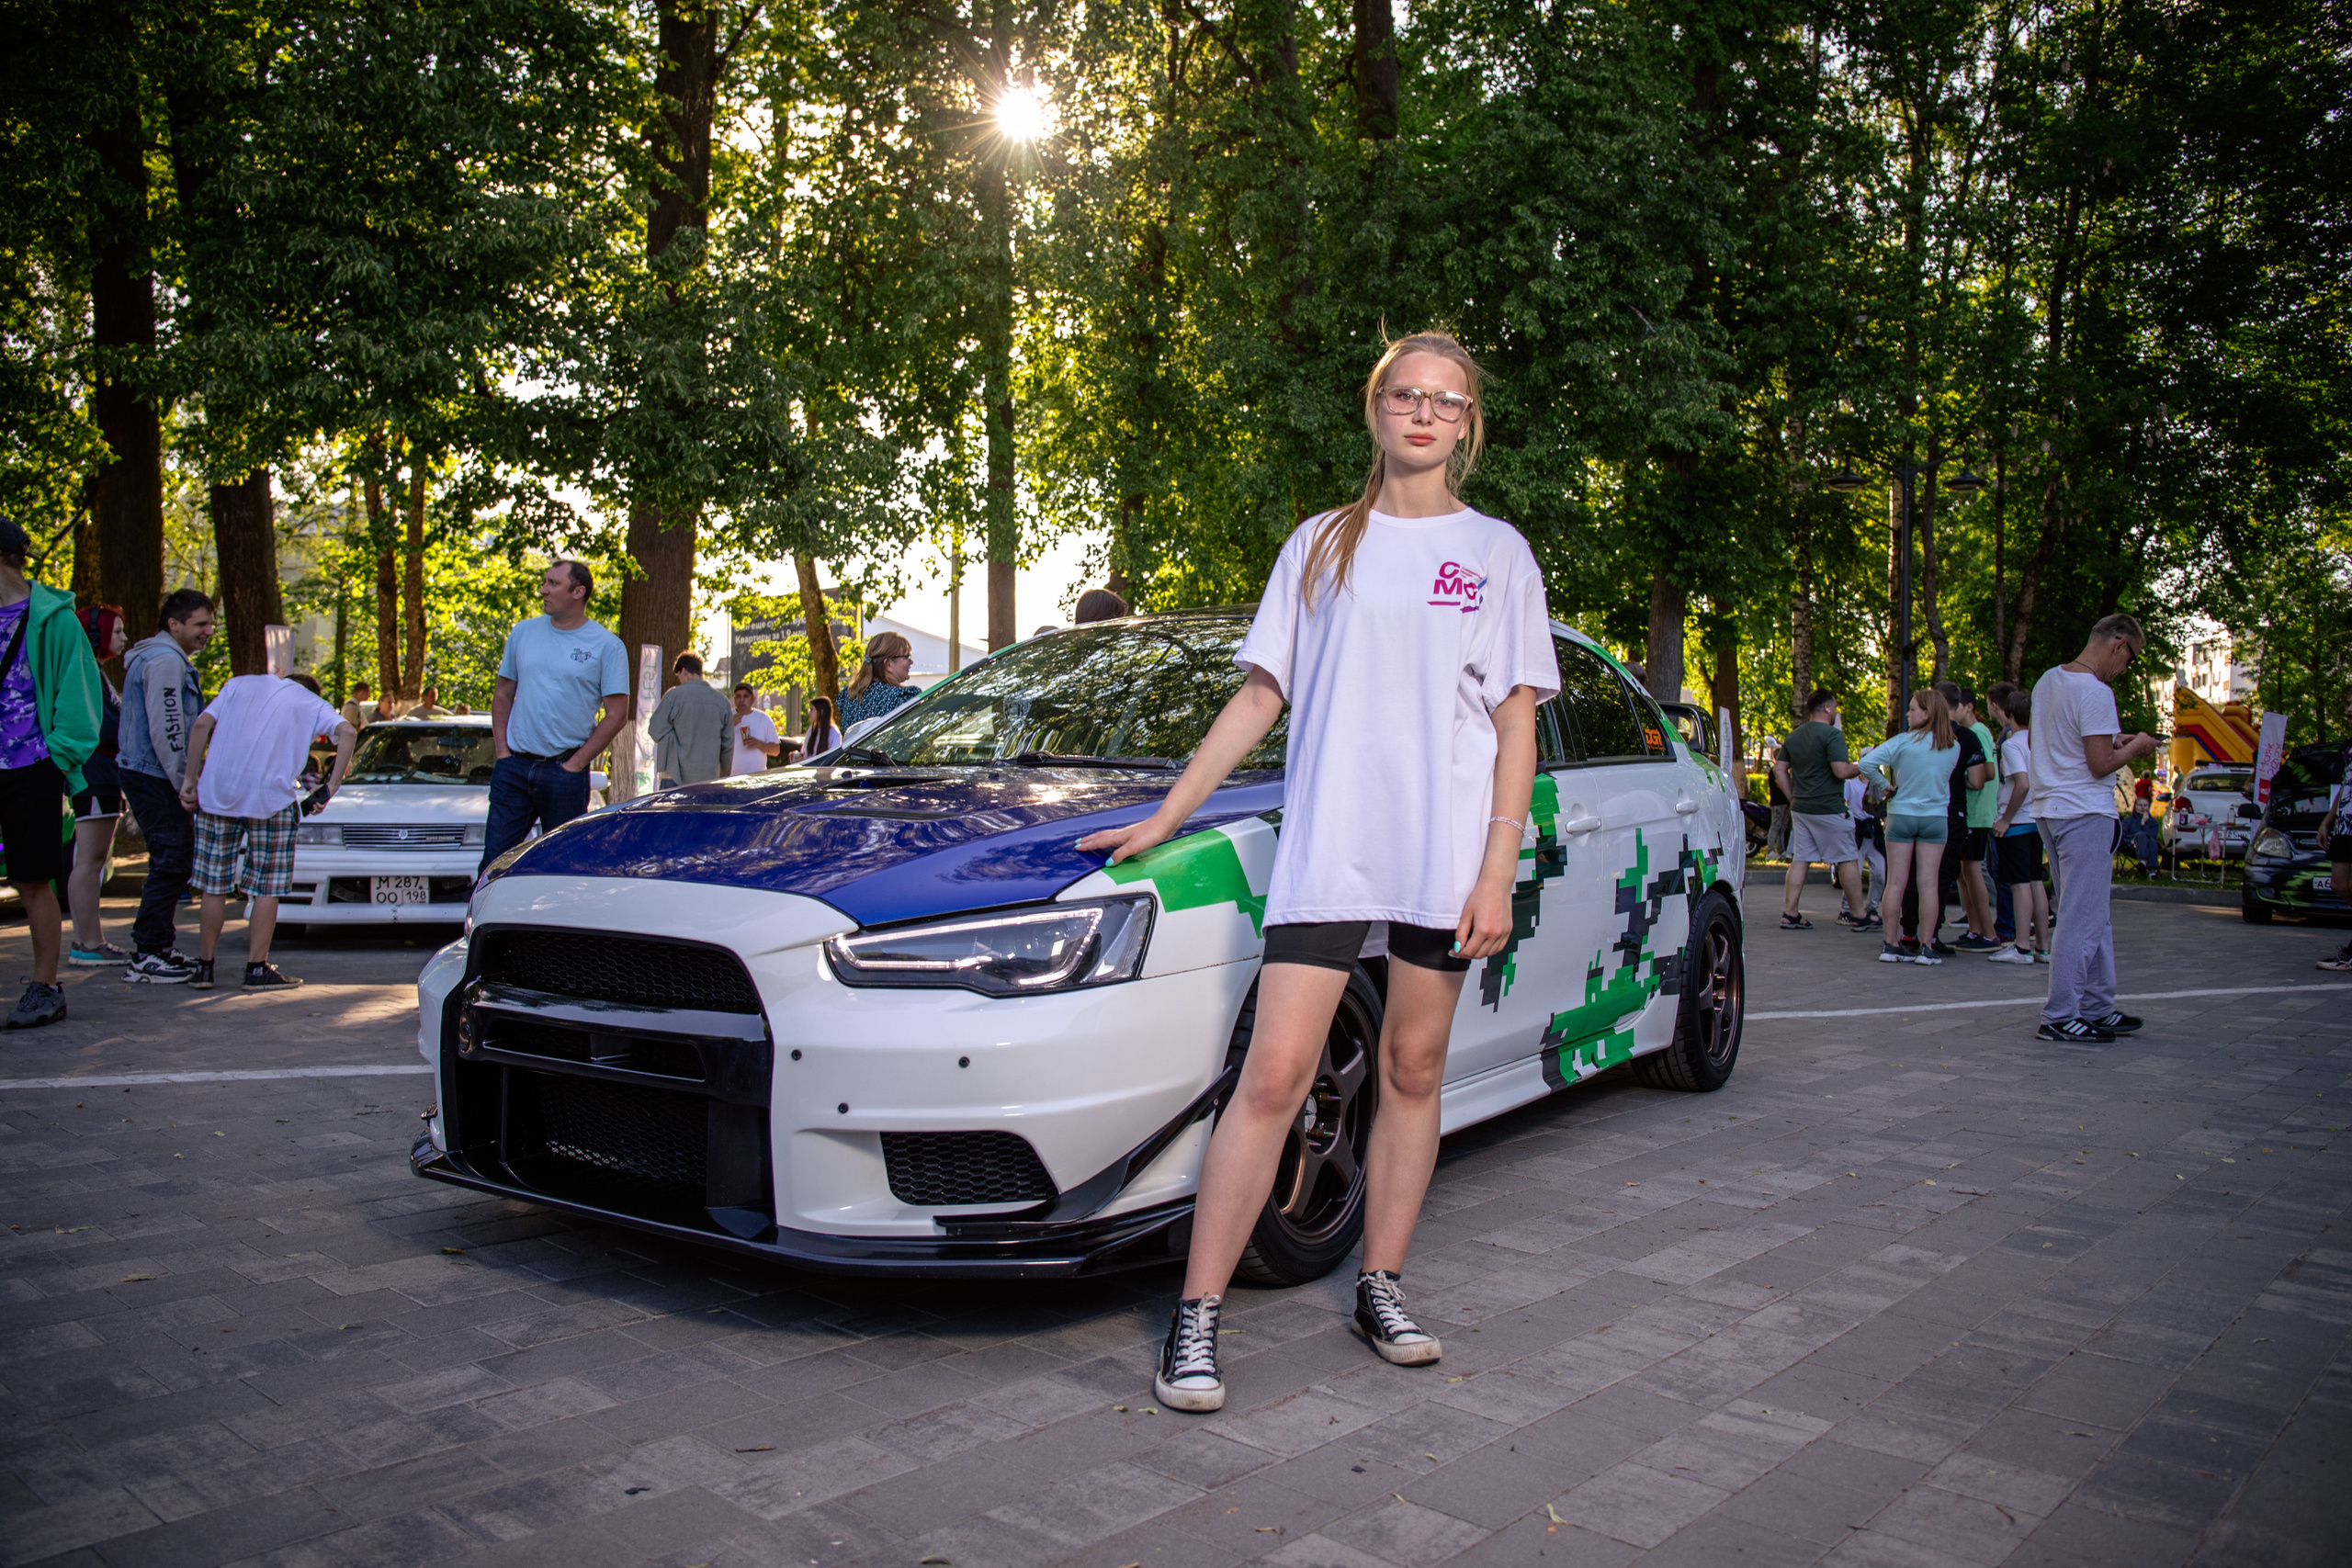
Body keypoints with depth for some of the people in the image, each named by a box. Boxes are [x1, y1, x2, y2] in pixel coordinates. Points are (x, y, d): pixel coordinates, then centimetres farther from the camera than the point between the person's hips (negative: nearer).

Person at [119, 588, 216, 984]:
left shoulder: (167, 658, 20)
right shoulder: (165, 661, -14)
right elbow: (165, 731, -21)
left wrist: (186, 781, 20)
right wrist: (184, 784, -19)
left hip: (145, 776, 11)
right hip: (155, 779, -11)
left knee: (173, 863, 15)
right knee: (171, 865, -10)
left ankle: (161, 947, 22)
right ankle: (147, 958, -8)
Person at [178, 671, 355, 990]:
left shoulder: (240, 683, 19)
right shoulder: (314, 704, 14)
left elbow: (202, 724, 6)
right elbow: (347, 732, -5)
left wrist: (191, 778, 6)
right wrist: (331, 788, -4)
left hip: (217, 793, 2)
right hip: (272, 798, -2)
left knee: (215, 886, 10)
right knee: (267, 888, 6)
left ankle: (204, 967, 15)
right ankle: (257, 969, 7)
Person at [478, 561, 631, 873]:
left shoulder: (606, 646, -3)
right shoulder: (523, 633, 9)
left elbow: (617, 715, -5)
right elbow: (502, 696, 16)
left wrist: (575, 764, -9)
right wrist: (501, 751, 4)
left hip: (565, 771, -3)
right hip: (513, 768, 3)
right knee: (494, 859, 2)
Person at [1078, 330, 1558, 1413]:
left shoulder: (1497, 552, 11)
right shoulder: (1321, 545, 15)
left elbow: (1516, 725, 6)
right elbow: (1259, 697, 14)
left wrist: (1497, 873, -4)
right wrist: (1165, 817, 9)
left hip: (1445, 854, 1)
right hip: (1324, 845, 0)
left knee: (1413, 1072, 7)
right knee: (1273, 1077, -7)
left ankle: (1380, 1290, 20)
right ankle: (1196, 1320, -4)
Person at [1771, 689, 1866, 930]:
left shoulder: (1793, 736, 11)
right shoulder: (1832, 734, -13)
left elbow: (1779, 770, 13)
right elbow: (1841, 771, -21)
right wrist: (1861, 768, -2)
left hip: (1800, 808, 7)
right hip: (1828, 809, -7)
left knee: (1800, 860, 9)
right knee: (1847, 860, 3)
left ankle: (1789, 914, 5)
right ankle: (1858, 917, 8)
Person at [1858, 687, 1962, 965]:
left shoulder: (1902, 742, -10)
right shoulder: (1953, 747, 0)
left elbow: (1866, 763, -17)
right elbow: (1943, 774, 10)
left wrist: (1884, 785, -3)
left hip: (1901, 815, -1)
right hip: (1936, 817, 1)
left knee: (1896, 882, 3)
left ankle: (1890, 944, 5)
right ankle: (1926, 947, 2)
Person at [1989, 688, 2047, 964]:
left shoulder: (2012, 744, -13)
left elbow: (2023, 784, -24)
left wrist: (2006, 819, -16)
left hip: (2017, 822, -8)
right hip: (2038, 820, 8)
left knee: (2020, 883, -6)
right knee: (2035, 882, 11)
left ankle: (2022, 948, -5)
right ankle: (2042, 946, 13)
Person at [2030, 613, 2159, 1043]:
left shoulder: (2048, 680, 12)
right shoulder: (2096, 693, -16)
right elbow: (2101, 765, -17)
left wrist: (2112, 742, 17)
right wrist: (2135, 748, 0)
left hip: (2049, 809, 9)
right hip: (2086, 814, -9)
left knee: (2094, 917, 17)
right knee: (2082, 919, -4)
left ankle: (2098, 1009, 23)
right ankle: (2059, 1018, -1)